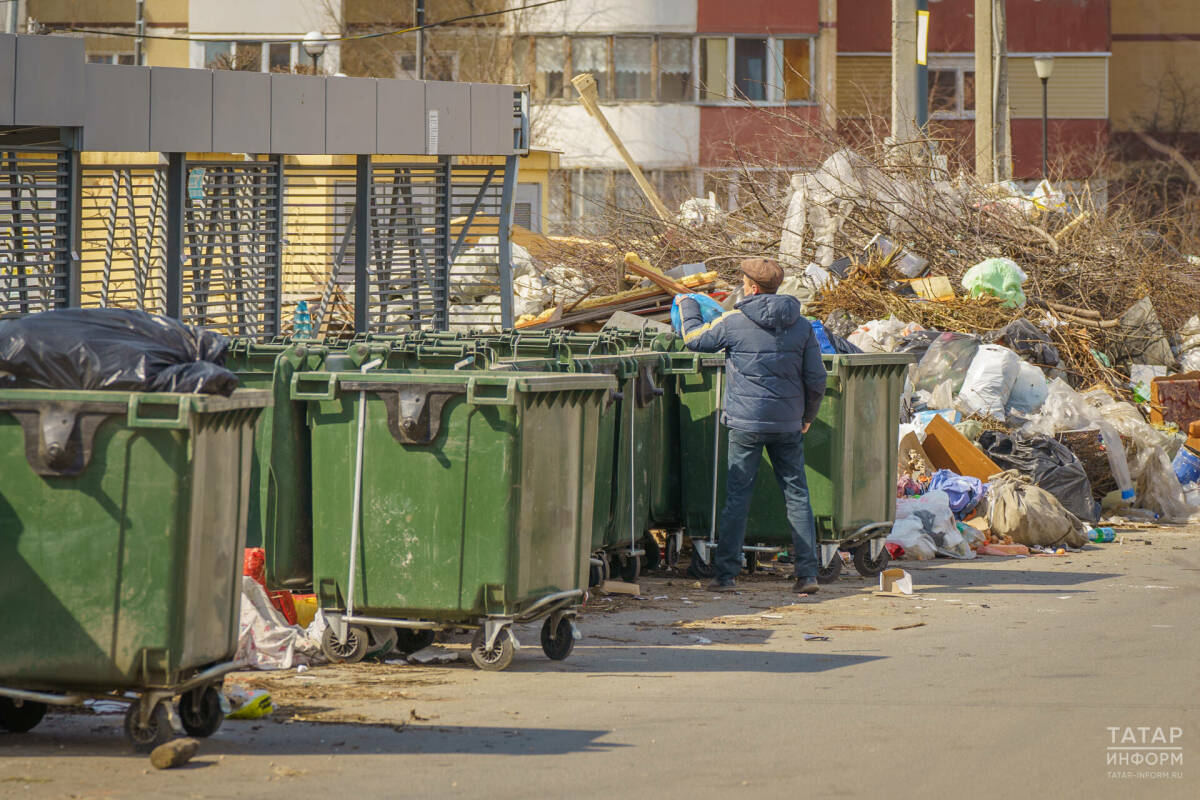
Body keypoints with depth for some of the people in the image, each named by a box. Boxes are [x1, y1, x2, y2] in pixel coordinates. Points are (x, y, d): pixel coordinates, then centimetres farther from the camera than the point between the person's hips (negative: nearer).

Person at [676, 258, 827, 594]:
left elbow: (694, 339, 8)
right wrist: (808, 416, 18)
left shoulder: (734, 322, -7)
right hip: (788, 422, 3)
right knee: (797, 495, 7)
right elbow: (816, 378, 3)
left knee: (737, 496, 3)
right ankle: (807, 573, 3)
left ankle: (726, 573, 2)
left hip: (746, 422, -3)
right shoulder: (801, 325, 2)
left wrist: (688, 307, 26)